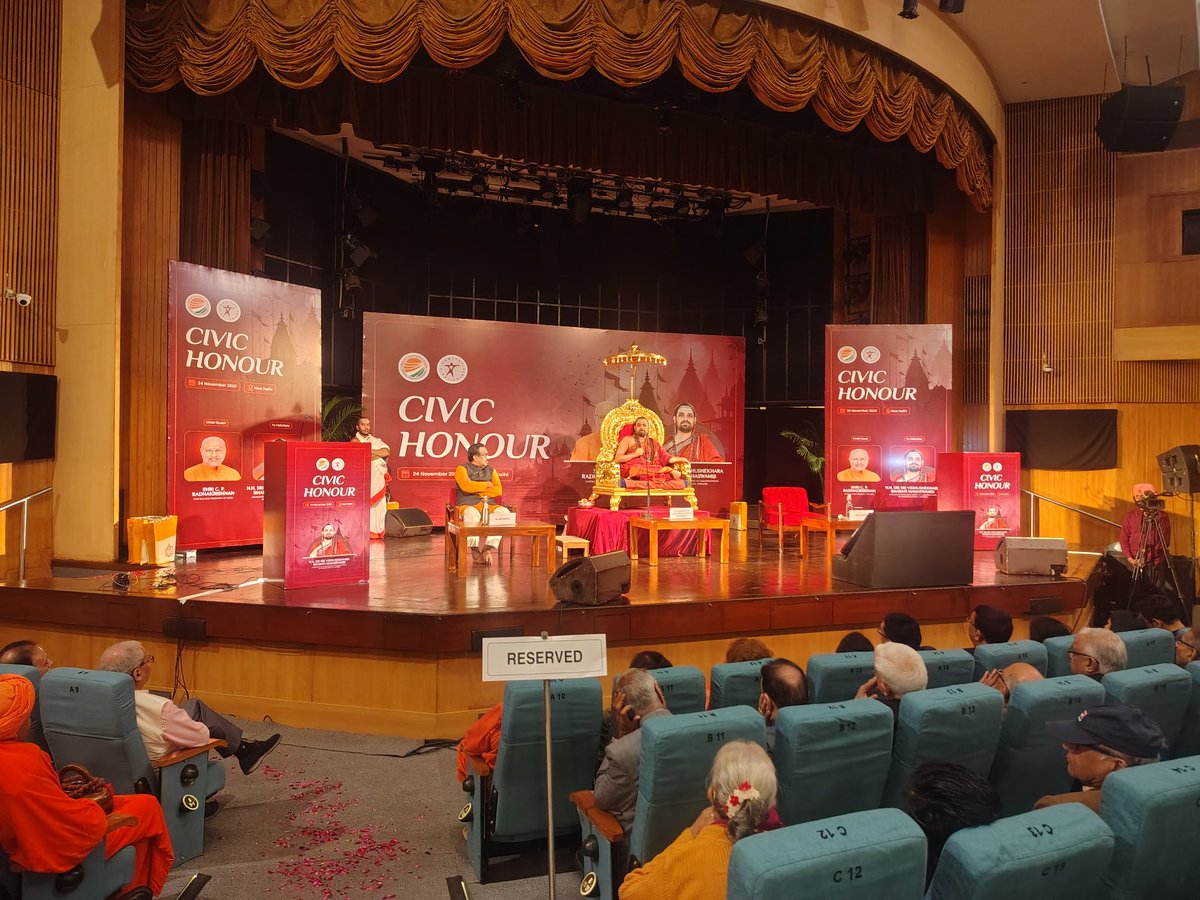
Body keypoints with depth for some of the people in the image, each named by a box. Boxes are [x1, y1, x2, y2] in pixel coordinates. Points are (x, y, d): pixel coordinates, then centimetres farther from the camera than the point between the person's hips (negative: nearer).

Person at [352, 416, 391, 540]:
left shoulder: (376, 440, 19)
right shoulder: (355, 441, 2)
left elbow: (387, 451, 1)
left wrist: (370, 451, -8)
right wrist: (379, 454, -2)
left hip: (378, 478, 5)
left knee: (379, 505, 1)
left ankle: (377, 531, 5)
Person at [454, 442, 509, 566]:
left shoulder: (491, 471, 19)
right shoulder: (462, 469, 7)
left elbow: (498, 491, 5)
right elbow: (466, 486, -13)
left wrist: (476, 490, -6)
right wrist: (487, 484, -1)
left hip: (488, 505, 4)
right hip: (467, 505, -4)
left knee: (504, 512, -29)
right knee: (472, 514, -41)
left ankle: (489, 548, -31)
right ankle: (475, 550, -32)